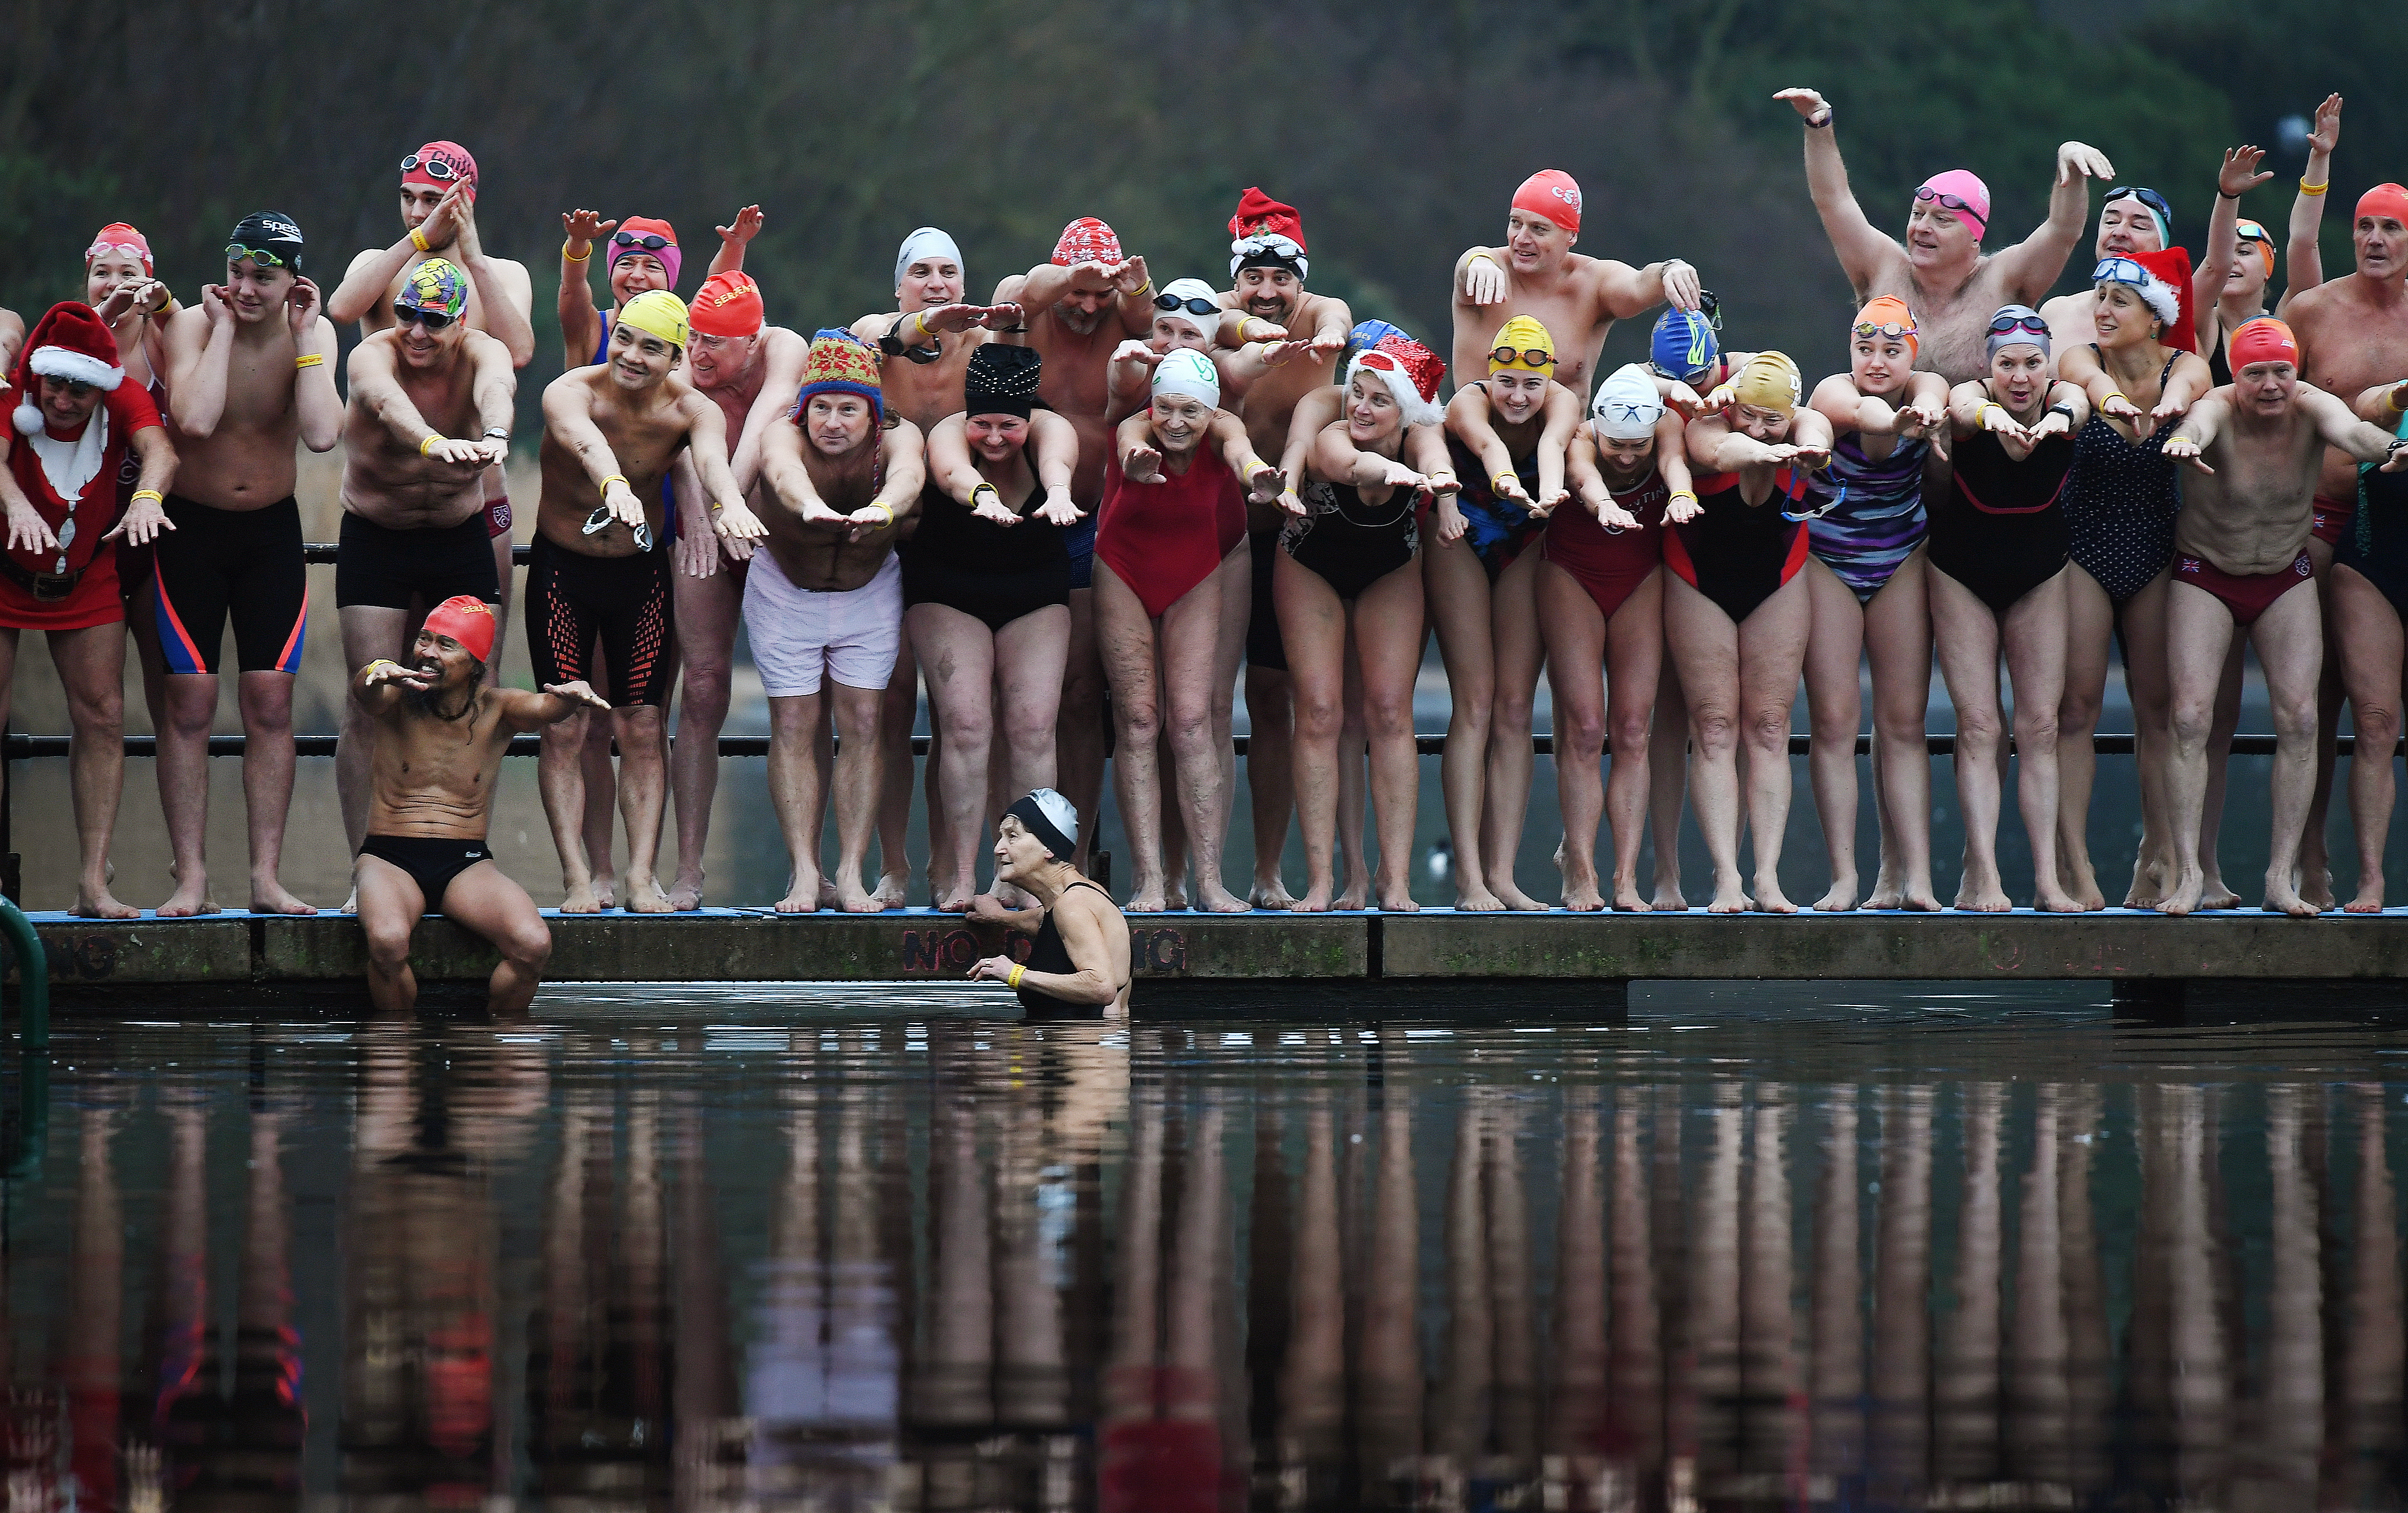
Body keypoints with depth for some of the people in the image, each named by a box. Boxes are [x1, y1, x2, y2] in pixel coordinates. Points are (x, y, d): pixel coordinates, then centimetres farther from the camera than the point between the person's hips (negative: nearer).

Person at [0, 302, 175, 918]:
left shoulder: (125, 399, -18)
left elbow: (158, 449, -36)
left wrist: (148, 496, -59)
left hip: (85, 577, 3)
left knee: (102, 716, -4)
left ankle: (93, 884, -2)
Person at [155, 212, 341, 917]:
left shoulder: (313, 334, -8)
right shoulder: (193, 325, -15)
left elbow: (323, 434, -24)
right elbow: (196, 419, -33)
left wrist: (305, 337, -22)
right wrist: (224, 327, -26)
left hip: (272, 529, 2)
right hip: (192, 528, -2)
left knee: (270, 702, 1)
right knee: (189, 704, -4)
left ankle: (266, 878, 5)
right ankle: (191, 878, -1)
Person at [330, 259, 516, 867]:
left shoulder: (482, 353, -14)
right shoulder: (373, 356, -20)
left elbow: (495, 388, -39)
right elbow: (389, 401, -44)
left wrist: (495, 434, -64)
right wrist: (432, 443, -67)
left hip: (461, 537, 2)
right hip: (375, 538, -2)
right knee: (370, 704, -8)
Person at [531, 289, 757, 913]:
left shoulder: (692, 410, -16)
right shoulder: (570, 393, -23)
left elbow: (712, 455, -39)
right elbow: (585, 441, -47)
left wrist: (730, 503, -63)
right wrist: (615, 486, -70)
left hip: (641, 569, 2)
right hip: (562, 568, -2)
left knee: (641, 727, 1)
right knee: (564, 728, -3)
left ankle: (643, 877, 4)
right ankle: (577, 880, -2)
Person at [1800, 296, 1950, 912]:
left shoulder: (1926, 389, -12)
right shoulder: (1833, 394, -20)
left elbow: (1929, 399, -38)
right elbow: (1861, 408, -45)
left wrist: (1924, 412, -63)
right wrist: (1886, 418, -69)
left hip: (1902, 564, 2)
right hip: (1827, 562, -2)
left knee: (1904, 722, -2)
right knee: (1833, 722, -8)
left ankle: (1911, 876, -4)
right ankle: (1844, 879, -8)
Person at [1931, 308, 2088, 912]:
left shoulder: (2062, 399, -15)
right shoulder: (1972, 399, -19)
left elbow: (2076, 405, -39)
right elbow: (1964, 408, -44)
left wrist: (2056, 420, -64)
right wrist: (1991, 416, -69)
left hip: (2039, 577, 2)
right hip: (1963, 576, -2)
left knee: (2040, 726, -1)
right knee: (1978, 726, -8)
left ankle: (2048, 879, -2)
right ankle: (1984, 878, -10)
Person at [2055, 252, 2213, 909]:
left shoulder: (2183, 366, -8)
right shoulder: (2080, 361, -10)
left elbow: (2188, 383, -32)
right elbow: (2092, 378, -34)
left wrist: (2170, 402, -57)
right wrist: (2113, 400, -59)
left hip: (2157, 551, 1)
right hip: (2085, 545, -1)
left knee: (2158, 705, 4)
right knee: (2076, 705, -7)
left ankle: (2160, 856, 12)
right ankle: (2073, 862, -8)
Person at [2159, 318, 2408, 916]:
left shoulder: (2311, 409, -17)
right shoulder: (2219, 411, -23)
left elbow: (2349, 431, -39)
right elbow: (2198, 426, -47)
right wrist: (2185, 442, -73)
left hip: (2287, 577, 2)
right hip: (2205, 574, -2)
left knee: (2299, 718, -9)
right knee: (2191, 716, -13)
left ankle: (2282, 876, -4)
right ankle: (2187, 872, -9)